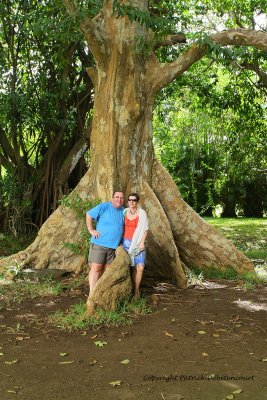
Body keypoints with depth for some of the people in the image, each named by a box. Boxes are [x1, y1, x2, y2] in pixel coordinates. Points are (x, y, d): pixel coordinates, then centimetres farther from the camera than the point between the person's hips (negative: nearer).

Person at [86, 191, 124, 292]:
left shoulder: (123, 211, 10)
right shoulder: (104, 207, -8)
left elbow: (124, 226, 24)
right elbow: (89, 215, -5)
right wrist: (91, 230, -10)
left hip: (113, 246, 6)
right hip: (99, 243, -5)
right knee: (96, 268, -7)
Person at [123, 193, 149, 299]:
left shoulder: (142, 213, -3)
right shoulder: (125, 212, 6)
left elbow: (145, 229, -4)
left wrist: (142, 242, -11)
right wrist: (121, 241, 9)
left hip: (138, 243, -2)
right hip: (126, 242, 2)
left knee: (140, 267, -9)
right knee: (134, 267, 3)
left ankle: (136, 290, 7)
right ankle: (135, 290, 14)